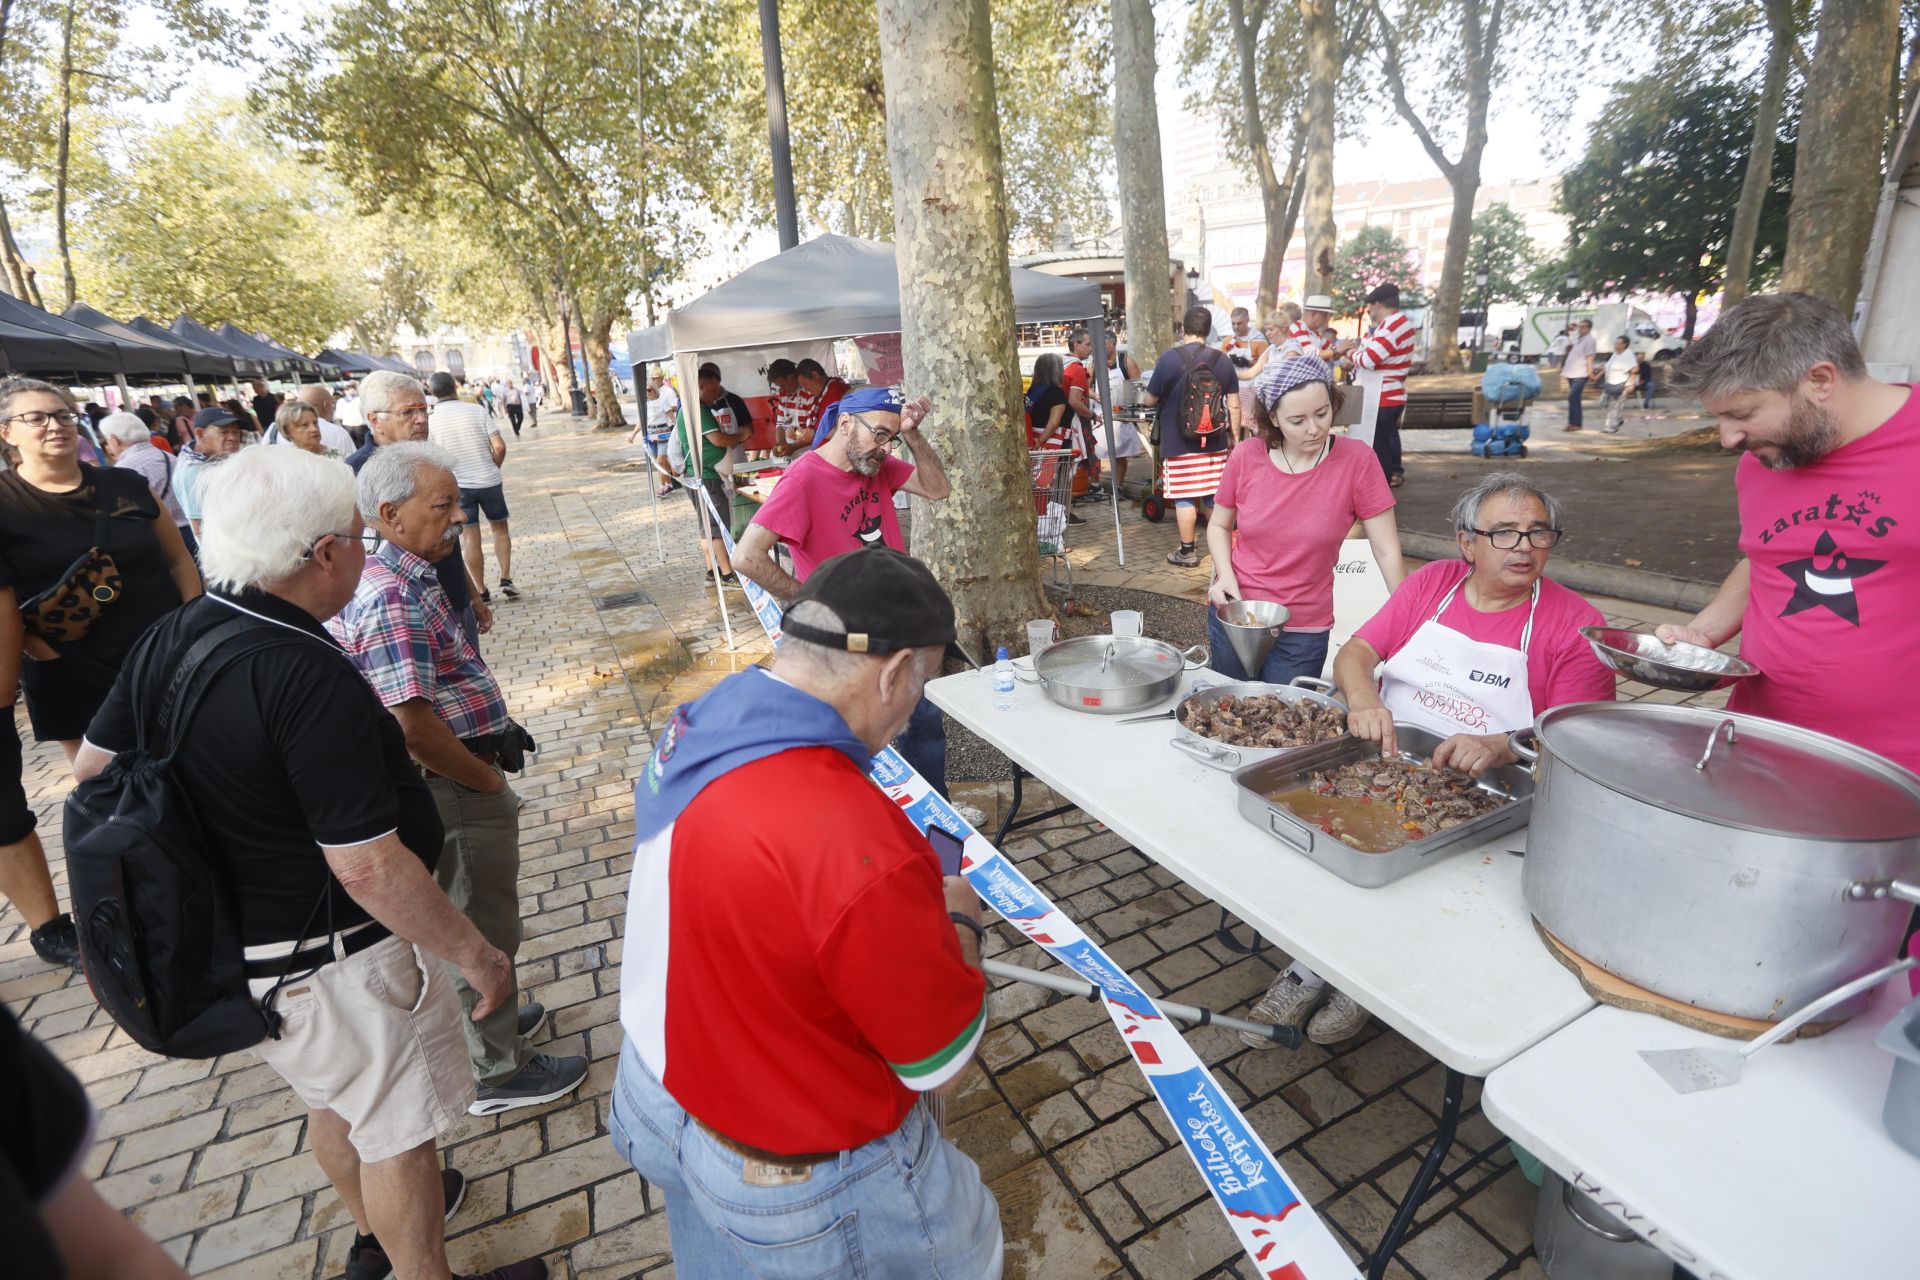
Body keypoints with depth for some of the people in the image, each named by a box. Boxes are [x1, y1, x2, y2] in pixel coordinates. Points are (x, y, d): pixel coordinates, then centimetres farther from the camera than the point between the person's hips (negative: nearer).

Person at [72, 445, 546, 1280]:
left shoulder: (171, 638, -4)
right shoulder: (310, 677, -31)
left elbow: (93, 766, 10)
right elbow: (369, 868, -31)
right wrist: (475, 954, -19)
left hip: (225, 942, 9)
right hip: (327, 960, -9)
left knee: (335, 1099, 30)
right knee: (399, 1128, 14)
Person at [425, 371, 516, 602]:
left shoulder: (429, 419, -4)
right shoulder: (477, 410, -4)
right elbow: (499, 446, -9)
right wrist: (493, 469, 7)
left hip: (456, 486, 0)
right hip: (489, 481, 0)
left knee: (470, 538, 7)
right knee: (500, 529, 18)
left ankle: (482, 591, 11)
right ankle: (506, 579, 9)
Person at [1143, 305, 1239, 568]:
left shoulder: (1169, 358, -9)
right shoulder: (1222, 360, 2)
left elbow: (1150, 400, -2)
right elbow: (1234, 406, 3)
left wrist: (1142, 397, 21)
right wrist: (1233, 435, 16)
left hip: (1179, 443, -4)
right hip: (1215, 441, 4)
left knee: (1183, 497, 3)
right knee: (1216, 494, 13)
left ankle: (1187, 551, 9)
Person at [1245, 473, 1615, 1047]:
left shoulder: (1576, 624, -1)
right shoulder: (1431, 582, 9)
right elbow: (1354, 653, 4)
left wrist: (1500, 749, -28)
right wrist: (1362, 699, -18)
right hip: (1382, 759, 4)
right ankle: (1311, 968, -3)